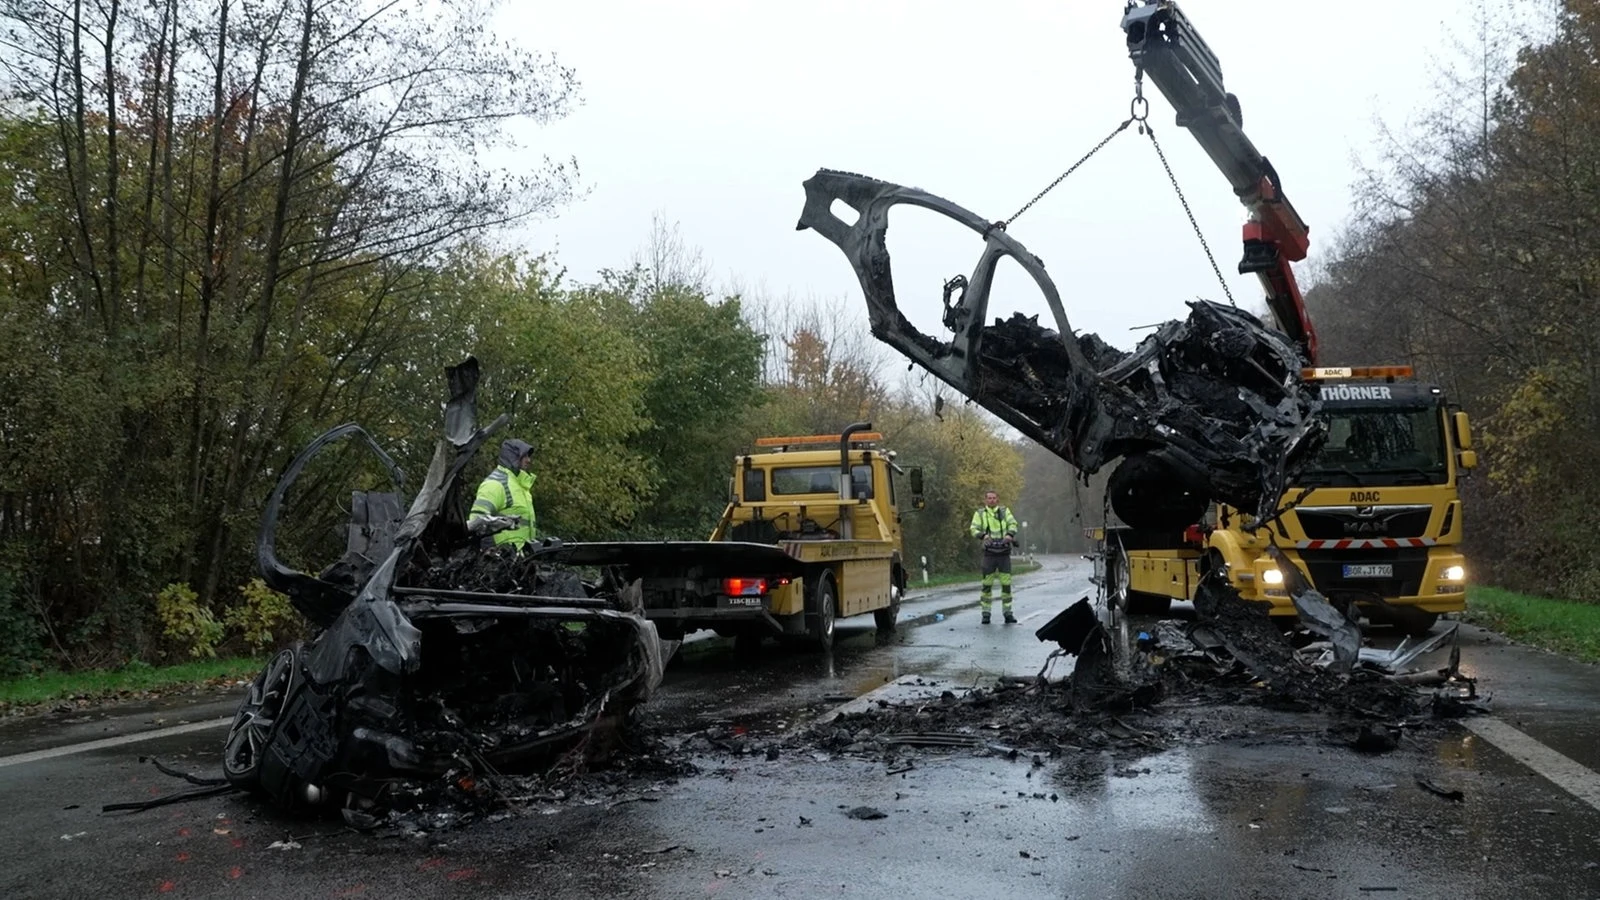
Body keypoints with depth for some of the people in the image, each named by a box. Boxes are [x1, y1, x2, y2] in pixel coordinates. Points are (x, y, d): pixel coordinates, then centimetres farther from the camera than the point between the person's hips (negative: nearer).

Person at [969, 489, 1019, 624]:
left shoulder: (1004, 511, 10)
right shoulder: (980, 513, 6)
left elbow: (1013, 523, 0)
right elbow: (974, 529, -1)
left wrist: (1010, 534, -20)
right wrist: (983, 535, -21)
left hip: (1004, 552, 1)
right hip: (989, 552, -1)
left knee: (1006, 583, -1)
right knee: (987, 584, -1)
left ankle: (1007, 613, 5)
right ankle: (986, 613, 6)